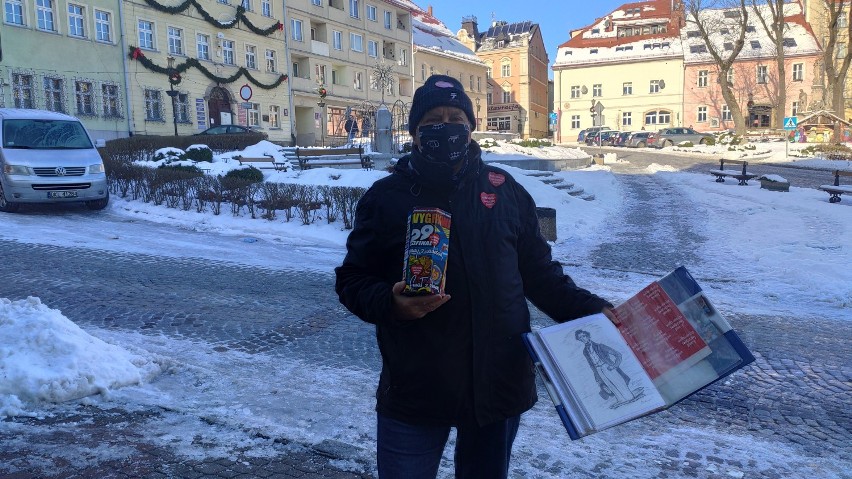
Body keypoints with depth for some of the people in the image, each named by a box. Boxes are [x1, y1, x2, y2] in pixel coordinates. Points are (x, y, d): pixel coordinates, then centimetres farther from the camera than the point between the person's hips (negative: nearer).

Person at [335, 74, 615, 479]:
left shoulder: (505, 190, 5)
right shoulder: (386, 197, -2)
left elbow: (540, 273, 10)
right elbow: (352, 280, 1)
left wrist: (591, 311, -2)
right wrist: (391, 303, -19)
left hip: (500, 383, 2)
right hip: (413, 390, -2)